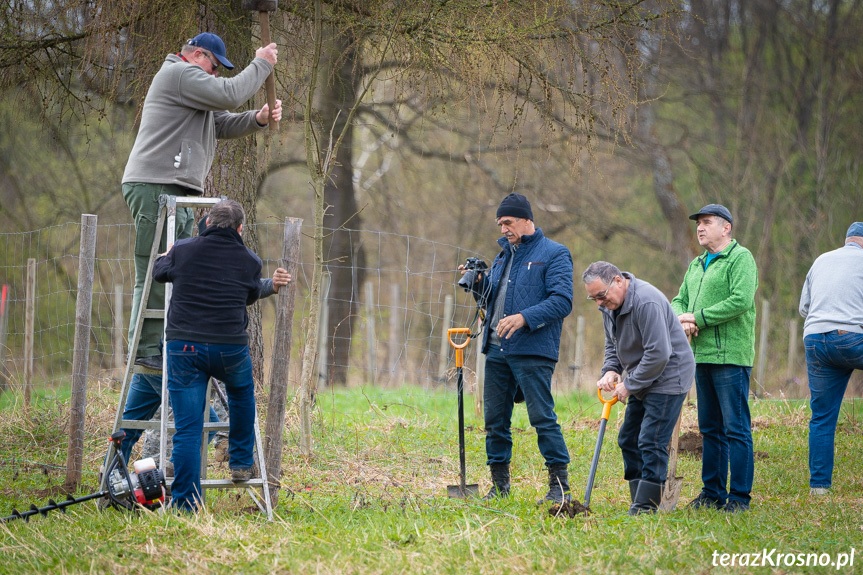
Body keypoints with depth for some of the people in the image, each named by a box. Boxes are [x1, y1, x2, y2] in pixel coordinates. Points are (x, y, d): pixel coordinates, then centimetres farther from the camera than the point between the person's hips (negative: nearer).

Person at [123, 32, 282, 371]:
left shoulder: (192, 83, 28)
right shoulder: (179, 73, -6)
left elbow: (223, 125, 22)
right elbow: (228, 94, -15)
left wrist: (257, 120, 3)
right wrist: (261, 65, -3)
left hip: (178, 191, 11)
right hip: (155, 187, -11)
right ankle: (145, 350, -11)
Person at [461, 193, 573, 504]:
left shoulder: (554, 254, -3)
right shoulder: (504, 255, 20)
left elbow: (562, 301, -13)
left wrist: (525, 318, -24)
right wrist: (479, 284, 6)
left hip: (532, 352, -7)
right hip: (496, 350, 7)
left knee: (542, 417, -10)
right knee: (495, 419, 8)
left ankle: (559, 484, -5)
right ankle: (499, 483, 16)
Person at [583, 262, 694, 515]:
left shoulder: (646, 302, -27)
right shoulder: (610, 305, 4)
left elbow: (658, 353, -28)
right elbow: (612, 344, 19)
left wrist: (629, 385, -19)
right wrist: (610, 371, -1)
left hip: (668, 378, -10)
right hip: (641, 380, 10)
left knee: (651, 443, -13)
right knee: (628, 440, 9)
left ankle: (646, 506, -12)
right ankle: (639, 501, 14)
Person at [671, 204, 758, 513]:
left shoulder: (741, 258, -6)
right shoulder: (696, 265, 20)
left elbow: (741, 300, -18)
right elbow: (679, 300, 20)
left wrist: (699, 318, -14)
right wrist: (680, 319, -5)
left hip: (730, 356, -8)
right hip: (702, 355, 8)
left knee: (736, 428, -6)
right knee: (710, 428, 12)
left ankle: (739, 496, -4)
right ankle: (713, 493, 18)